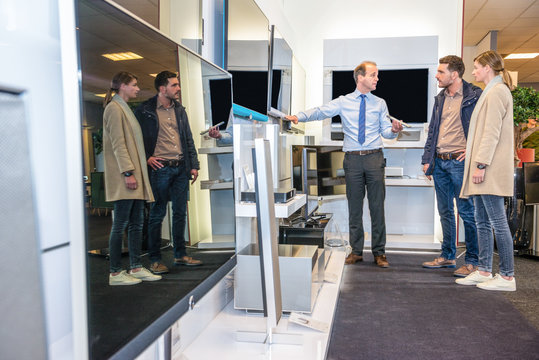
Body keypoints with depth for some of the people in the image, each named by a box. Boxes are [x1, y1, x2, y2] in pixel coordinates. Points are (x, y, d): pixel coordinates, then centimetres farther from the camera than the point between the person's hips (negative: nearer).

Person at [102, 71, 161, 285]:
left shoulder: (124, 108, 23)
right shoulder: (114, 108, -7)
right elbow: (118, 144, -15)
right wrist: (128, 172, -21)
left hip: (135, 175, 10)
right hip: (123, 178, -10)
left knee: (136, 223, 9)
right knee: (121, 224, -6)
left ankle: (136, 268, 16)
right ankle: (115, 273, 2)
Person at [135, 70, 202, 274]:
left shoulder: (179, 110, 14)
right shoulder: (145, 111, -3)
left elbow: (188, 139, 15)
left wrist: (194, 165, 10)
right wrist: (147, 157, -10)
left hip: (181, 168, 5)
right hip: (160, 168, -5)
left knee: (180, 213, 10)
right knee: (157, 214, 1)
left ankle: (180, 255, 21)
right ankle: (155, 260, 11)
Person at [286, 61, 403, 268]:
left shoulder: (380, 104, 12)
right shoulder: (343, 102, 6)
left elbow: (386, 131, 8)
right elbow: (320, 112, -6)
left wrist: (394, 130, -15)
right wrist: (298, 117, -21)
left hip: (374, 158, 1)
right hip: (353, 159, 0)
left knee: (377, 206, 2)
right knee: (354, 207, 5)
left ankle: (379, 253, 13)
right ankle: (356, 251, 17)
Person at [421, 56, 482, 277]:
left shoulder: (474, 96, -6)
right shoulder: (440, 99, 14)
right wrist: (427, 159, 12)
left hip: (460, 162, -7)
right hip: (439, 163, 7)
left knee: (467, 212, -2)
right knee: (445, 212, 13)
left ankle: (472, 261, 7)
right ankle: (447, 256, 24)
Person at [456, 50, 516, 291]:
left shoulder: (497, 91, -9)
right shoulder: (491, 92, 21)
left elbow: (492, 132, -17)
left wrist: (481, 164, -20)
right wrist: (474, 155, 18)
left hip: (491, 170, -10)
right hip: (483, 169, 10)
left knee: (498, 222, -6)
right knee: (482, 222, 11)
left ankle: (507, 277, 1)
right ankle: (484, 271, 17)